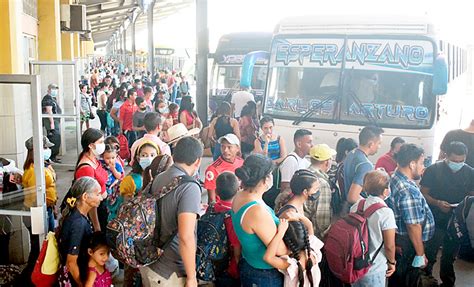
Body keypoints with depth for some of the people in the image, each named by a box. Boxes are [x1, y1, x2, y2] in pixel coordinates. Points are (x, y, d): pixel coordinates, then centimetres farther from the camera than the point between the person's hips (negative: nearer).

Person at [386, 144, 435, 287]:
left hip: (397, 242, 9)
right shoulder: (409, 191, -29)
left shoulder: (394, 179, 2)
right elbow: (413, 227, -26)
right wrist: (421, 255, -18)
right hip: (408, 245, -9)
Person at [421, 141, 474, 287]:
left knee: (450, 256, 19)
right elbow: (423, 194, -6)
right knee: (429, 255, 2)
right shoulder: (433, 170, -10)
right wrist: (437, 203, -23)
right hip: (435, 221, -3)